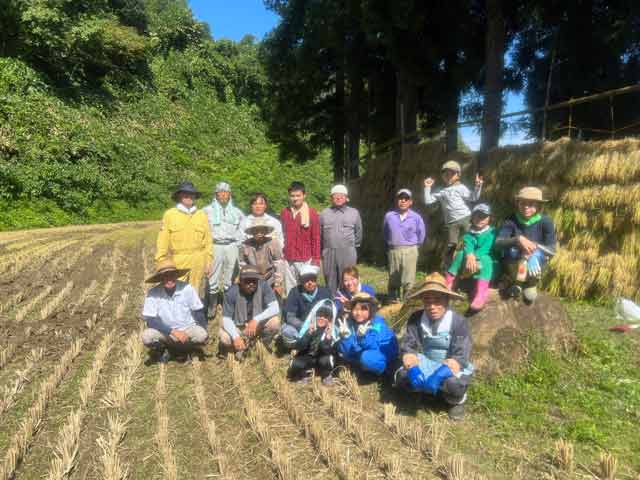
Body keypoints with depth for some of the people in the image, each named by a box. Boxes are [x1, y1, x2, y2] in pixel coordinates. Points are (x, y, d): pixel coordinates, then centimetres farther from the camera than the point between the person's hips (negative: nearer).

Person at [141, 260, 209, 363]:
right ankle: (164, 350, 5)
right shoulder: (153, 293, -16)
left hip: (188, 329, 0)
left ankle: (183, 349, 4)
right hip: (165, 332, 0)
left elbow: (199, 312, -4)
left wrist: (203, 334, -15)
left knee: (202, 336, -29)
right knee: (147, 337, -28)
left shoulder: (187, 288, -15)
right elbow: (150, 320, -18)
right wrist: (173, 332, -27)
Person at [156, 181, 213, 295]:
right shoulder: (170, 214, -1)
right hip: (177, 262, -2)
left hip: (198, 263, 2)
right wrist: (161, 263, -3)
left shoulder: (201, 215, 7)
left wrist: (208, 262, 5)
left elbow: (207, 241, 8)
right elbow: (162, 241, 0)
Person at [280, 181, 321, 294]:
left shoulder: (312, 213, -1)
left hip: (305, 259, -3)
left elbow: (316, 238, -2)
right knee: (290, 290, 9)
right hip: (288, 259, 3)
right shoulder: (284, 213, 7)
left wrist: (316, 258, -4)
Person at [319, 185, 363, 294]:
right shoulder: (324, 213, 9)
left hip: (348, 253, -1)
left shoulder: (354, 213, 7)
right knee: (330, 282, 8)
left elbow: (358, 232, 14)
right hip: (328, 253, 2)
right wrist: (322, 249, 15)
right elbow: (319, 233, 13)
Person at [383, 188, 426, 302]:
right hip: (393, 250, 2)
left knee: (408, 280, -2)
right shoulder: (389, 216, 1)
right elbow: (385, 233, 15)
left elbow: (421, 233, 9)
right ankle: (394, 301, 21)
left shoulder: (416, 217, -2)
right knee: (393, 280, 9)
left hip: (410, 251, -1)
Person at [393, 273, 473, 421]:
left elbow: (461, 353, -22)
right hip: (426, 363, 3)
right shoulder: (416, 319, -7)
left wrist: (455, 363, -46)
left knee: (454, 384, -37)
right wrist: (408, 355, -35)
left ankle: (457, 401, 3)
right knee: (401, 377, -24)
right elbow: (407, 344, -10)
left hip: (449, 365, -3)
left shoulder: (458, 322, -16)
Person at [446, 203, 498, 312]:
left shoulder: (491, 232, -3)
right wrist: (469, 255, -37)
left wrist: (474, 257, -33)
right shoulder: (469, 234, 6)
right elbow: (467, 246, -15)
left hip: (487, 259, -4)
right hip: (470, 258, 4)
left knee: (484, 259, -36)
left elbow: (486, 249, -19)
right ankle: (448, 282, -15)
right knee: (461, 254, -19)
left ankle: (481, 293, -56)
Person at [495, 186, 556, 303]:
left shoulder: (545, 222, -15)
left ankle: (531, 283, 3)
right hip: (513, 261, 0)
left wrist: (534, 246, -35)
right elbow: (498, 243, -23)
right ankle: (517, 281, 2)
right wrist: (518, 239, -40)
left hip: (536, 259, 0)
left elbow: (552, 250, -15)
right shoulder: (511, 220, -15)